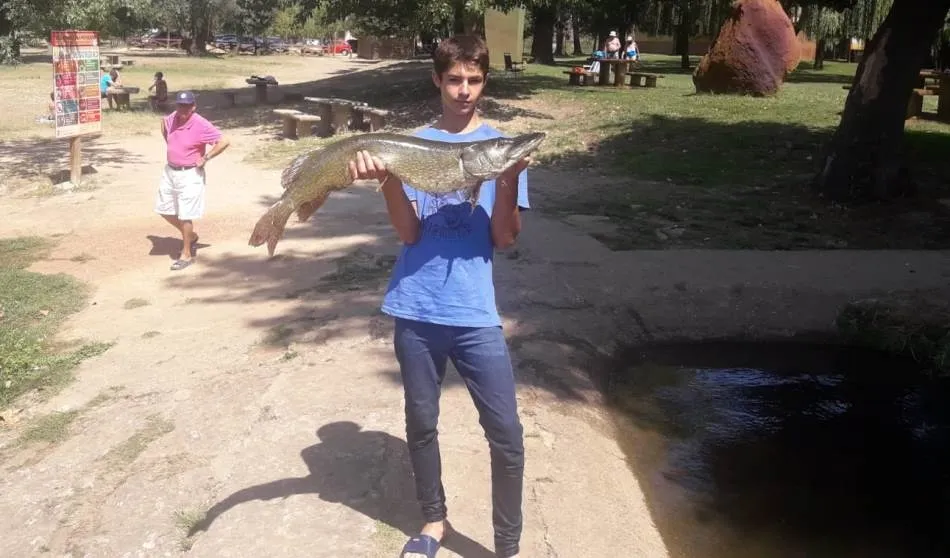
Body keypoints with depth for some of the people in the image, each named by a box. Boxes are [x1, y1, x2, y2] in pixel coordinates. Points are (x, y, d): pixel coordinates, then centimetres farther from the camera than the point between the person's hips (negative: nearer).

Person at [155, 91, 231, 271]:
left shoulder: (201, 125, -20)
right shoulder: (172, 118, 0)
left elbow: (224, 141, -22)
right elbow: (163, 121, 25)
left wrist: (205, 158, -18)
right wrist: (169, 144, 14)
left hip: (190, 174, -8)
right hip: (170, 171, 8)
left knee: (185, 216, -3)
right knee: (163, 209, 16)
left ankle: (186, 255, 12)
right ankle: (190, 236, 35)